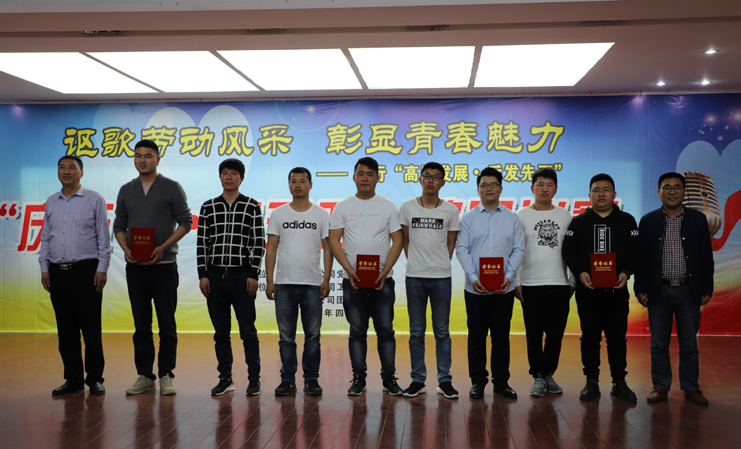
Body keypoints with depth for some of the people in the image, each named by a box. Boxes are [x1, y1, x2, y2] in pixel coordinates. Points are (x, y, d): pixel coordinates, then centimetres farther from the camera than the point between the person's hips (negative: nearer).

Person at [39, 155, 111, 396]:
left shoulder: (94, 200, 1)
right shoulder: (51, 203, 14)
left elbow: (104, 237, -2)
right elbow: (46, 238, 17)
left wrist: (102, 269, -9)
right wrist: (44, 268, 8)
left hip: (86, 270, -4)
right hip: (58, 272, 4)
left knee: (90, 328, -3)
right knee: (66, 329, 7)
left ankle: (95, 378, 7)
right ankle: (73, 378, 16)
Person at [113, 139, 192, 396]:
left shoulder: (172, 188, 1)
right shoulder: (126, 191, 13)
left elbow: (185, 222, -2)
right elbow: (119, 225, 15)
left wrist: (163, 247, -14)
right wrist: (125, 249, -5)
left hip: (164, 264, -3)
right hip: (135, 266, 4)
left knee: (166, 323, -1)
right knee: (141, 324, 7)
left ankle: (166, 375, 7)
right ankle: (144, 376, 14)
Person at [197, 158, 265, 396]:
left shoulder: (252, 206, 1)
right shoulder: (208, 207, 8)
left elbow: (259, 243, -1)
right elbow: (202, 243, 7)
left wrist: (254, 274, -7)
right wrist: (203, 275, 1)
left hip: (242, 276, -2)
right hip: (215, 278, 3)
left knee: (248, 331, 2)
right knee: (221, 332, 9)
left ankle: (254, 379, 11)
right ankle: (225, 379, 20)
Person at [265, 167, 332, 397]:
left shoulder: (321, 214, 5)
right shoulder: (278, 214, 7)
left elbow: (327, 248, 3)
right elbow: (271, 248, 5)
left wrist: (326, 279, -6)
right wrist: (269, 281, -2)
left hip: (312, 284, -1)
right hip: (284, 283, 1)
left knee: (313, 335, 4)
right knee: (286, 336, 6)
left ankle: (311, 379, 14)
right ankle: (287, 379, 16)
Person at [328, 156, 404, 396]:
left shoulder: (388, 206, 4)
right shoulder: (343, 207, 5)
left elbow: (397, 241, 0)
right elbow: (334, 241, 0)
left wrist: (385, 271, -12)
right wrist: (349, 270, -12)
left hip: (383, 279, 0)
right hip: (352, 280, 1)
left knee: (385, 330, 3)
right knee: (357, 331, 6)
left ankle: (389, 377, 13)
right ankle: (358, 378, 15)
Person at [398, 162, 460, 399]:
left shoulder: (450, 210, 4)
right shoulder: (407, 207, 4)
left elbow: (451, 244, 9)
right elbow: (404, 240, 10)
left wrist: (440, 264, 5)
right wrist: (414, 262, 6)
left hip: (441, 277, 0)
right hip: (414, 277, 0)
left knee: (442, 331, 5)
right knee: (416, 332, 6)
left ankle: (445, 380, 13)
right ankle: (418, 380, 15)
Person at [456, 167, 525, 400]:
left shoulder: (511, 218, 8)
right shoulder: (469, 218, 6)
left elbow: (518, 249, 4)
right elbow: (462, 249, 0)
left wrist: (509, 276, -10)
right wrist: (473, 278, -12)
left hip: (504, 288, 1)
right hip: (475, 288, -1)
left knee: (501, 335, 6)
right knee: (476, 335, 4)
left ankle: (501, 382, 16)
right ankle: (477, 382, 14)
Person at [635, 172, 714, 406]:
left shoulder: (698, 219, 5)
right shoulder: (648, 221, 4)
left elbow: (707, 257, 5)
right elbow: (640, 258, 4)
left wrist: (707, 289, 0)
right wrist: (640, 289, -2)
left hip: (688, 291, 0)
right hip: (659, 291, 0)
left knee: (689, 344, 6)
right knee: (659, 344, 5)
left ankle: (691, 388, 17)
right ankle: (661, 387, 15)